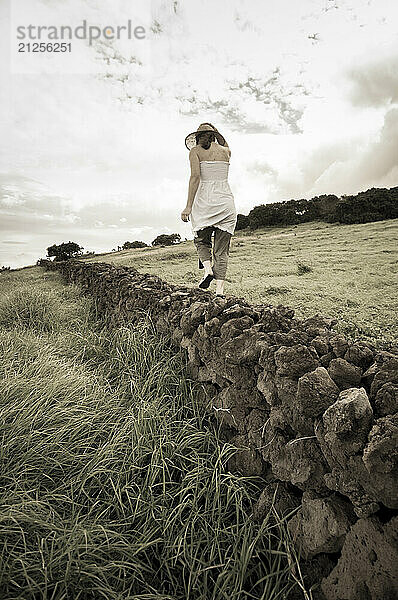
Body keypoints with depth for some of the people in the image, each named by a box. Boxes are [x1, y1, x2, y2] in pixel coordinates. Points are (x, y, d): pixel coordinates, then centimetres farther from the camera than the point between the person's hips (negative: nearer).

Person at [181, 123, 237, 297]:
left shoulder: (195, 151, 4)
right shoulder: (225, 151, 15)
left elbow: (195, 176, -11)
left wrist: (189, 205, -13)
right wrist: (215, 132, 43)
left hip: (204, 202, -2)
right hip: (226, 202, 3)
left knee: (201, 241, 19)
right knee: (221, 250, 4)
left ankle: (207, 269, -7)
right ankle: (219, 290, -5)